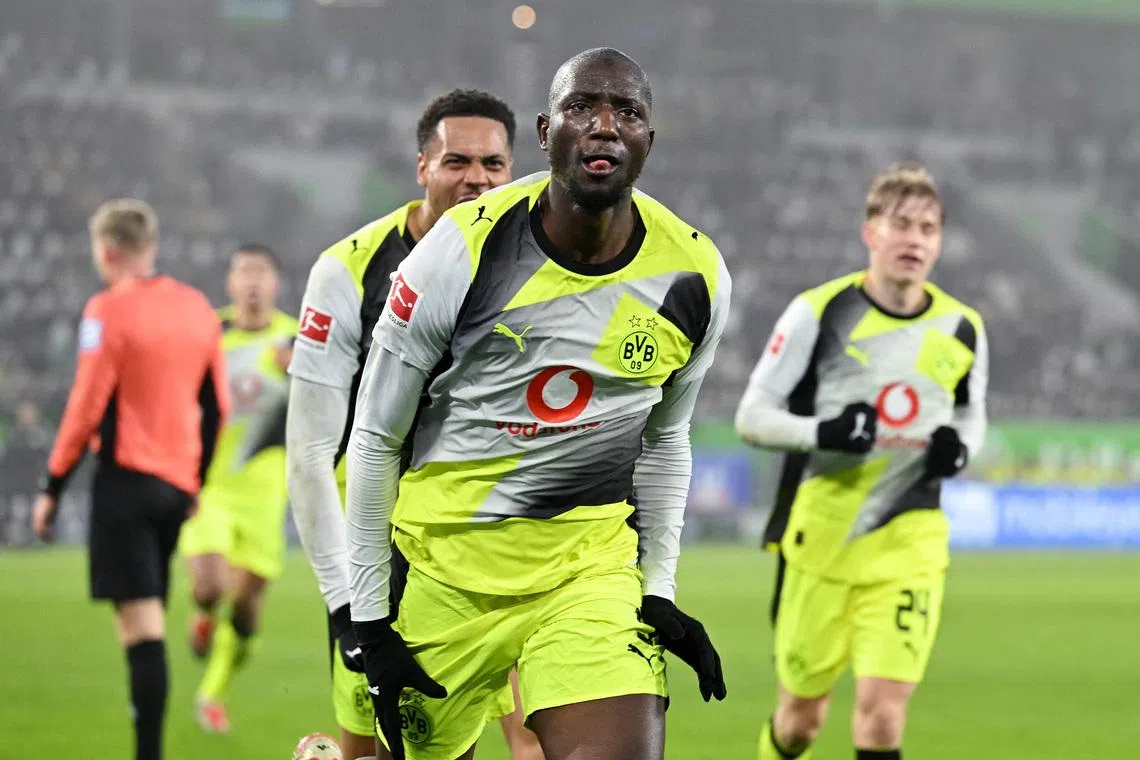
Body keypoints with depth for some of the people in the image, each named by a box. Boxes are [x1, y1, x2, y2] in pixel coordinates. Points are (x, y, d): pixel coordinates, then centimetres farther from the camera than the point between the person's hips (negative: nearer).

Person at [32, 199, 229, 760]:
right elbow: (217, 407, 14)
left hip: (127, 477, -7)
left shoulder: (109, 311, -10)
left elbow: (87, 407, -13)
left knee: (141, 624, -10)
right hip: (177, 483, 7)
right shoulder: (197, 308, 10)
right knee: (147, 621, 14)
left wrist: (52, 487, -6)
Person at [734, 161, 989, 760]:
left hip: (908, 543, 1)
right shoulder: (819, 312, -6)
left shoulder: (962, 330, 4)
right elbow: (752, 415, -4)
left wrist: (959, 447, -3)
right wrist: (823, 432, -23)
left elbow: (972, 415, 22)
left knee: (882, 704, -14)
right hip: (820, 536, -1)